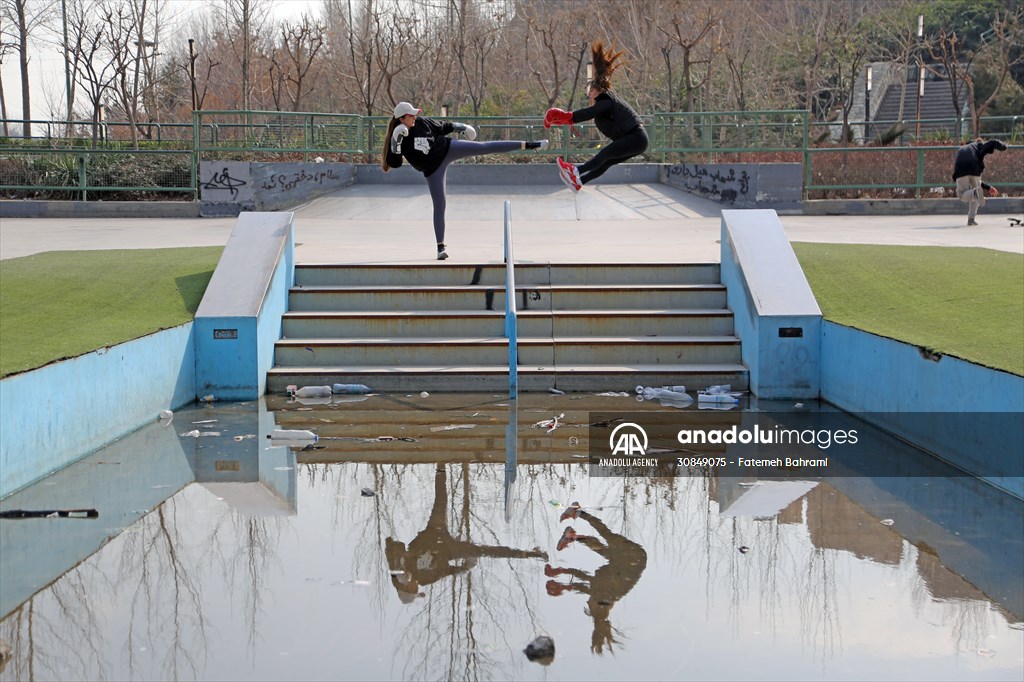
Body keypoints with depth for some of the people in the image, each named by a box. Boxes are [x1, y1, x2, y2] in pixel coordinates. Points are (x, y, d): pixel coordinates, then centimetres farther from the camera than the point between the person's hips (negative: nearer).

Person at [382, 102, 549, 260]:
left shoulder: (422, 122, -4)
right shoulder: (397, 136, -13)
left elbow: (440, 127, 14)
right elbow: (394, 163, -20)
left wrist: (458, 127, 21)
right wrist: (396, 143, -33)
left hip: (447, 149, 2)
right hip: (433, 169, -2)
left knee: (485, 147, -6)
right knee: (439, 205, -5)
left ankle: (529, 145, -5)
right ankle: (440, 247, 3)